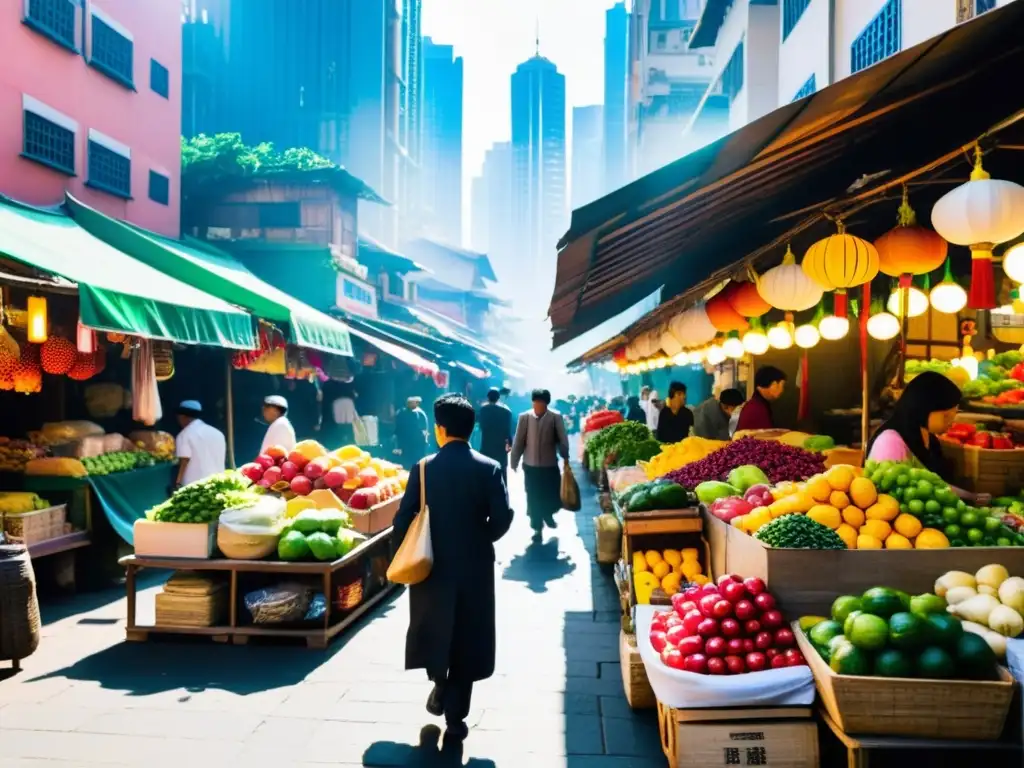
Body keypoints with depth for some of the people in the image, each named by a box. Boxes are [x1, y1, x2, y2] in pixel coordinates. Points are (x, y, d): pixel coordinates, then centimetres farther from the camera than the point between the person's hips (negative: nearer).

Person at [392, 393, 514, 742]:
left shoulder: (424, 467, -7)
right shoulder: (489, 467, -8)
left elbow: (403, 517, -8)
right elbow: (502, 517, -13)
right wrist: (480, 541, 6)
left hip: (434, 564, 0)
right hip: (475, 566, 0)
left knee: (435, 627, 25)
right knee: (467, 638, 10)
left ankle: (440, 684, 29)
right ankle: (456, 716, 14)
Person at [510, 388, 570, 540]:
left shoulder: (556, 417, -8)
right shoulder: (524, 417, -7)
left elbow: (563, 440, -1)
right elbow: (518, 441, -3)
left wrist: (565, 457, 2)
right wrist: (514, 462, 0)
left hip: (550, 465, 0)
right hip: (530, 465, 0)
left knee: (554, 495, 7)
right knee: (533, 498, 6)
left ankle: (548, 514, 40)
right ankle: (537, 528, 22)